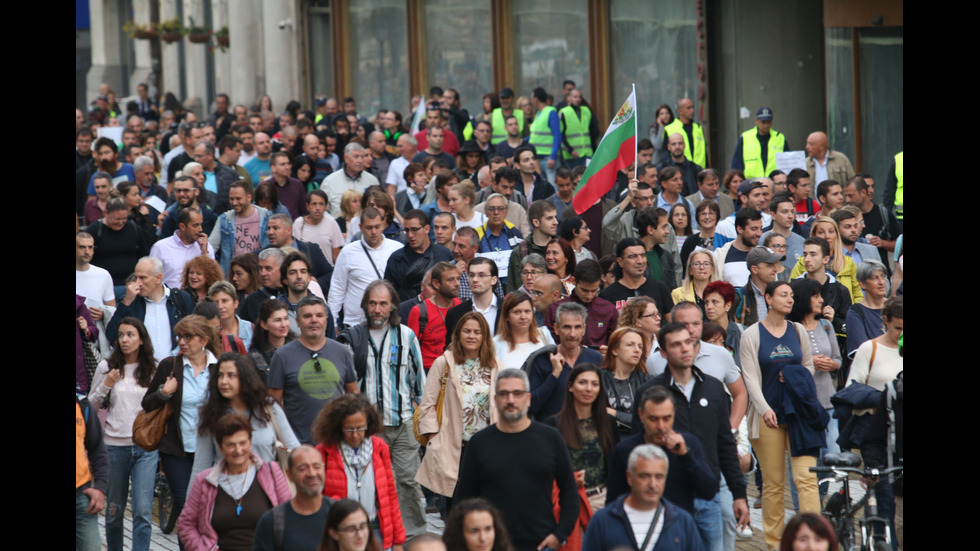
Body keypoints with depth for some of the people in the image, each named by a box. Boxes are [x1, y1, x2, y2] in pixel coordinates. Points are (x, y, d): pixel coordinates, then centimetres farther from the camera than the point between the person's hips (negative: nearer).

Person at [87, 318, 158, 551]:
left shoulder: (153, 369, 3)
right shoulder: (106, 367, 2)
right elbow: (92, 405, 7)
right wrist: (106, 385, -9)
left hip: (146, 447, -1)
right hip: (115, 446, 1)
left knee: (143, 511, -8)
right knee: (114, 510, 9)